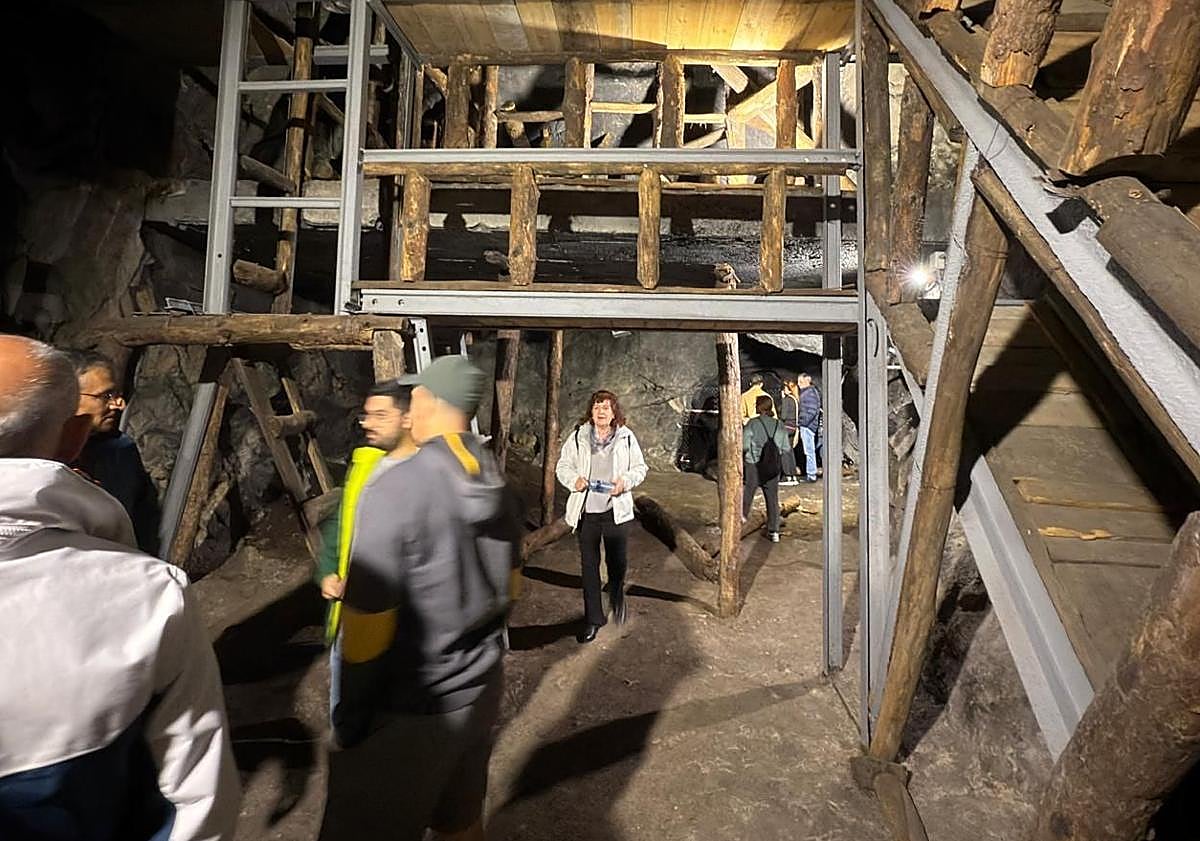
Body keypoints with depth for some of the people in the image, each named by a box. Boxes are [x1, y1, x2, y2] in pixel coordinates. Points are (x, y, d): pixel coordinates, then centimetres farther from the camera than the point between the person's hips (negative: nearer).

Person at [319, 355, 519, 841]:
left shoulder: (395, 488, -24)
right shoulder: (494, 486, -3)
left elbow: (366, 623, -19)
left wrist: (351, 711, -3)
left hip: (409, 709, -6)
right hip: (480, 689, 6)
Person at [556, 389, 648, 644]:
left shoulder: (626, 437, -1)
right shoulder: (578, 436, -1)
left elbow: (640, 468, 5)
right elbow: (563, 465, 5)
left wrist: (625, 481, -14)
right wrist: (574, 480, -14)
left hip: (616, 510, 0)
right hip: (586, 511, 1)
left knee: (617, 561, 10)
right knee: (589, 565, 8)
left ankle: (617, 597, 44)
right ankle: (593, 619, 22)